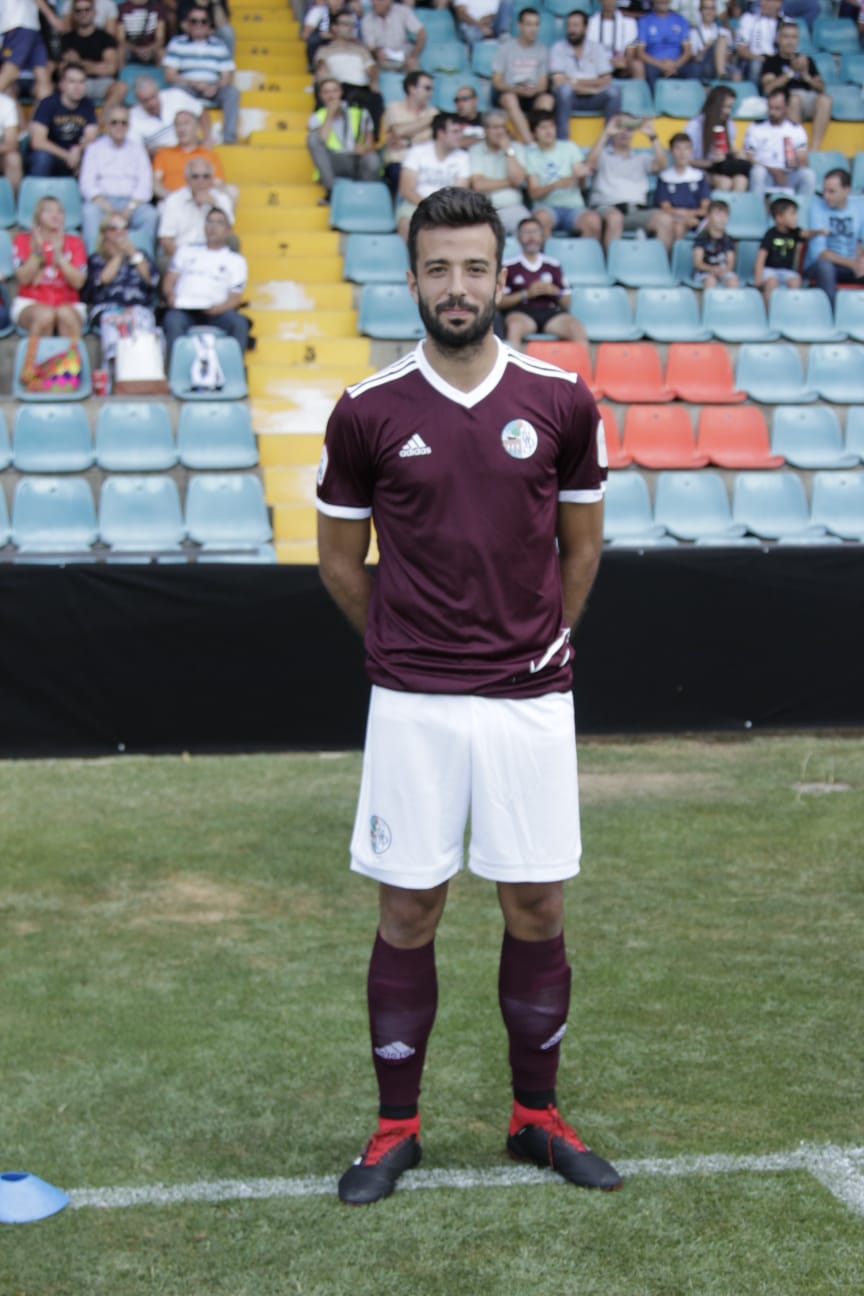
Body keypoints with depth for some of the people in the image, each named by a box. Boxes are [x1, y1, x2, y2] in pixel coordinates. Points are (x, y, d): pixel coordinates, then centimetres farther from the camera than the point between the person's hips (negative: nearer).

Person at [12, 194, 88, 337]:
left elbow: (78, 282, -5)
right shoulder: (22, 241, 7)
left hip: (68, 305, 1)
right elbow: (23, 279, -5)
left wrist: (59, 255, -15)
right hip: (30, 303, -1)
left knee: (65, 314, -35)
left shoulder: (74, 242, 7)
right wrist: (37, 251, -16)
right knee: (45, 315, -36)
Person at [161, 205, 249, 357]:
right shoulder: (187, 251, 25)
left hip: (214, 312, 0)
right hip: (183, 310, 0)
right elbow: (169, 280, 19)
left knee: (239, 323, -32)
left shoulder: (236, 260, 19)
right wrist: (170, 295, -5)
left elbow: (235, 297, 8)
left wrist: (218, 308, -14)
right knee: (172, 320, -36)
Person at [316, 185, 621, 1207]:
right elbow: (340, 556, 10)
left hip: (530, 699, 1)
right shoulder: (368, 413, -3)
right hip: (412, 702, -1)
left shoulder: (560, 403, 0)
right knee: (407, 912, 4)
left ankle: (537, 1116, 23)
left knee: (537, 906, 7)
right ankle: (397, 1127, 18)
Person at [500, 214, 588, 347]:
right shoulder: (509, 266, 10)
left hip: (551, 312, 3)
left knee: (577, 328, -29)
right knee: (514, 326, -40)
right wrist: (527, 294, -8)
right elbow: (500, 301, 3)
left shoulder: (553, 265, 19)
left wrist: (556, 292, -2)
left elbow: (566, 302, 20)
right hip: (521, 312, -3)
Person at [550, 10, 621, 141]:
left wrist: (576, 82, -10)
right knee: (564, 88, -35)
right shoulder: (558, 48, 1)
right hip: (568, 98, -2)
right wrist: (591, 84, -10)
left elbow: (606, 81, 1)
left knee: (613, 91, -26)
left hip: (593, 100, 2)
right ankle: (562, 141, -36)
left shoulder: (596, 49, 9)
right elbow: (559, 81, -10)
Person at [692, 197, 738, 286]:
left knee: (733, 278, -28)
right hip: (703, 272, -3)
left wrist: (724, 269, -23)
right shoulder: (702, 238, -5)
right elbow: (697, 262, -11)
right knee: (710, 280, -35)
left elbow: (730, 262, 1)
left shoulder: (728, 240, 6)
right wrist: (712, 269, -29)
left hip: (724, 272, 3)